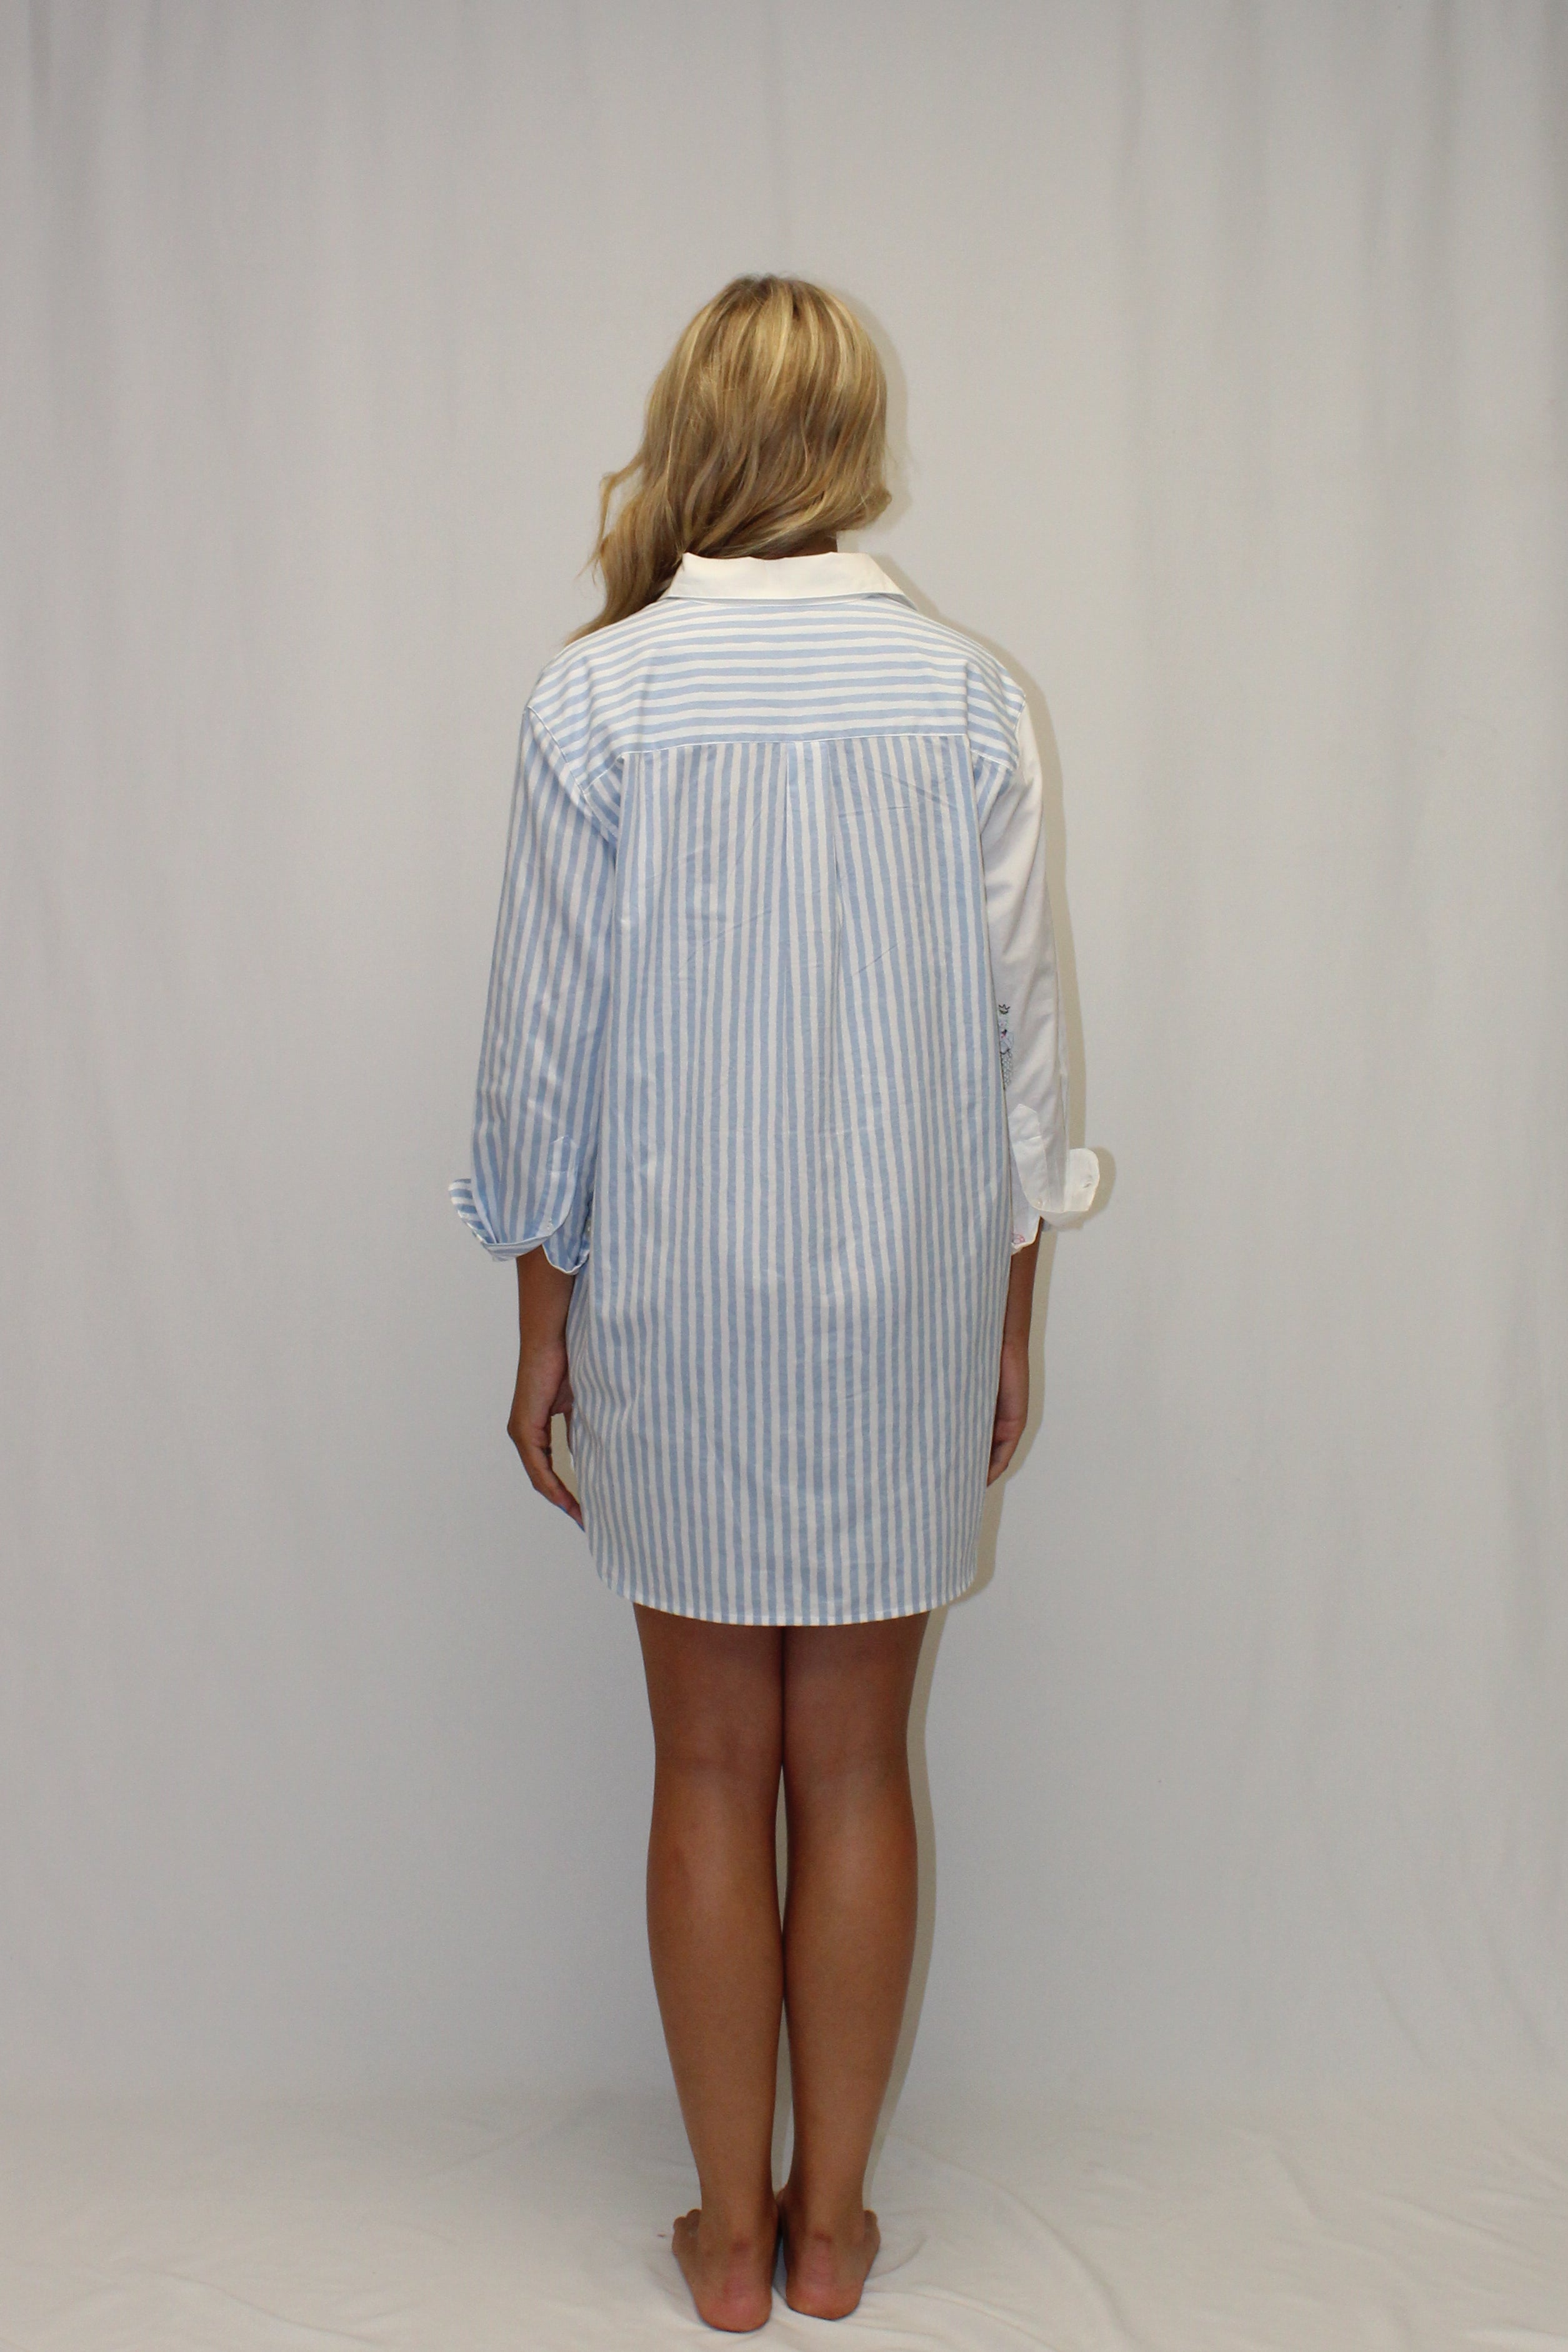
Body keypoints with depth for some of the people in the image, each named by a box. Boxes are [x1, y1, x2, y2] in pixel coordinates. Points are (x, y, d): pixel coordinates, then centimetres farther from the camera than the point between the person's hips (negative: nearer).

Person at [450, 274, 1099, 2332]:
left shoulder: (598, 696, -7)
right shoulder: (968, 693, -3)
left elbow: (552, 1041, -5)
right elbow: (1022, 1036, -1)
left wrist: (543, 1324, 5)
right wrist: (1009, 1317, 9)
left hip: (679, 1306, -1)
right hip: (907, 1306, 2)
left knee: (713, 1772, 12)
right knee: (858, 1767, 13)